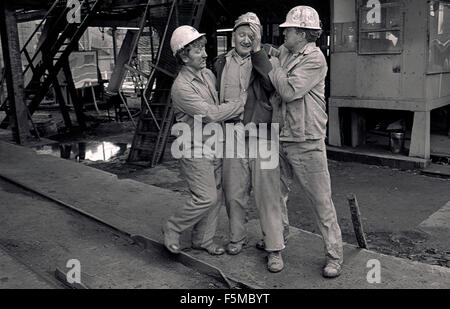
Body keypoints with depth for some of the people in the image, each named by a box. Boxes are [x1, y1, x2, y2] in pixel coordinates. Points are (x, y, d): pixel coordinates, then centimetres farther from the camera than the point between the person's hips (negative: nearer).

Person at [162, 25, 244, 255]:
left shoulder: (208, 74, 7)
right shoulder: (181, 87, -19)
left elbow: (222, 99, 23)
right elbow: (211, 114, -23)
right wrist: (243, 104, -17)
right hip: (195, 151, -8)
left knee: (217, 196, 10)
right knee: (206, 198, -8)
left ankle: (203, 240, 26)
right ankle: (172, 230, 15)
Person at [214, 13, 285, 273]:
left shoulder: (265, 60, 1)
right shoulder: (222, 63, 11)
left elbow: (272, 85, -19)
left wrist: (257, 51, -17)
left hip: (261, 136, -3)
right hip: (232, 136, 3)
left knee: (267, 193, -2)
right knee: (234, 192, 11)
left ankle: (275, 249, 7)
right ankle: (237, 238, 30)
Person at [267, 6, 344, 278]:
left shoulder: (315, 59, -12)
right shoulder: (283, 52, 11)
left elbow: (289, 91, -21)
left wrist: (273, 65, -10)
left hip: (306, 142, -7)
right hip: (279, 139, 8)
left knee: (322, 201, 0)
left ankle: (335, 255, 13)